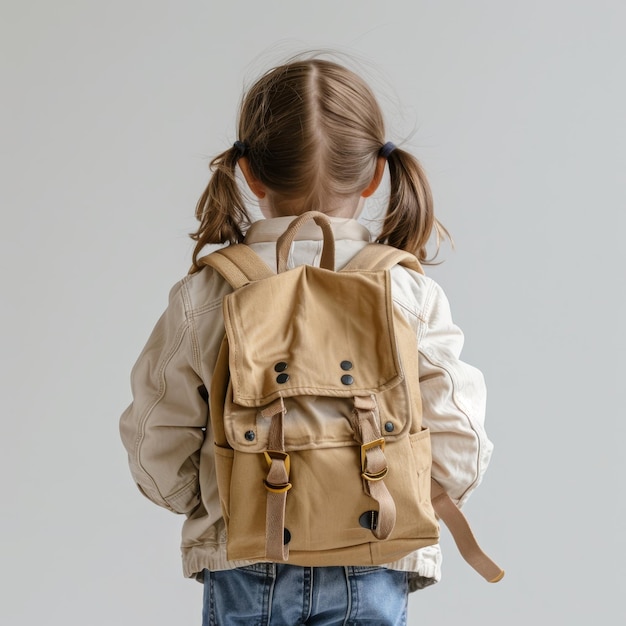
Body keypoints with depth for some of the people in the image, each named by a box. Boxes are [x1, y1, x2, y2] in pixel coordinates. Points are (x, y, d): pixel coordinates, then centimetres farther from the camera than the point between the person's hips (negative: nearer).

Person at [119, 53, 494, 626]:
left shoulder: (201, 297, -9)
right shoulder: (413, 295, -9)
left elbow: (157, 454, -4)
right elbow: (458, 460, -9)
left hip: (242, 574, 1)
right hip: (372, 578, 0)